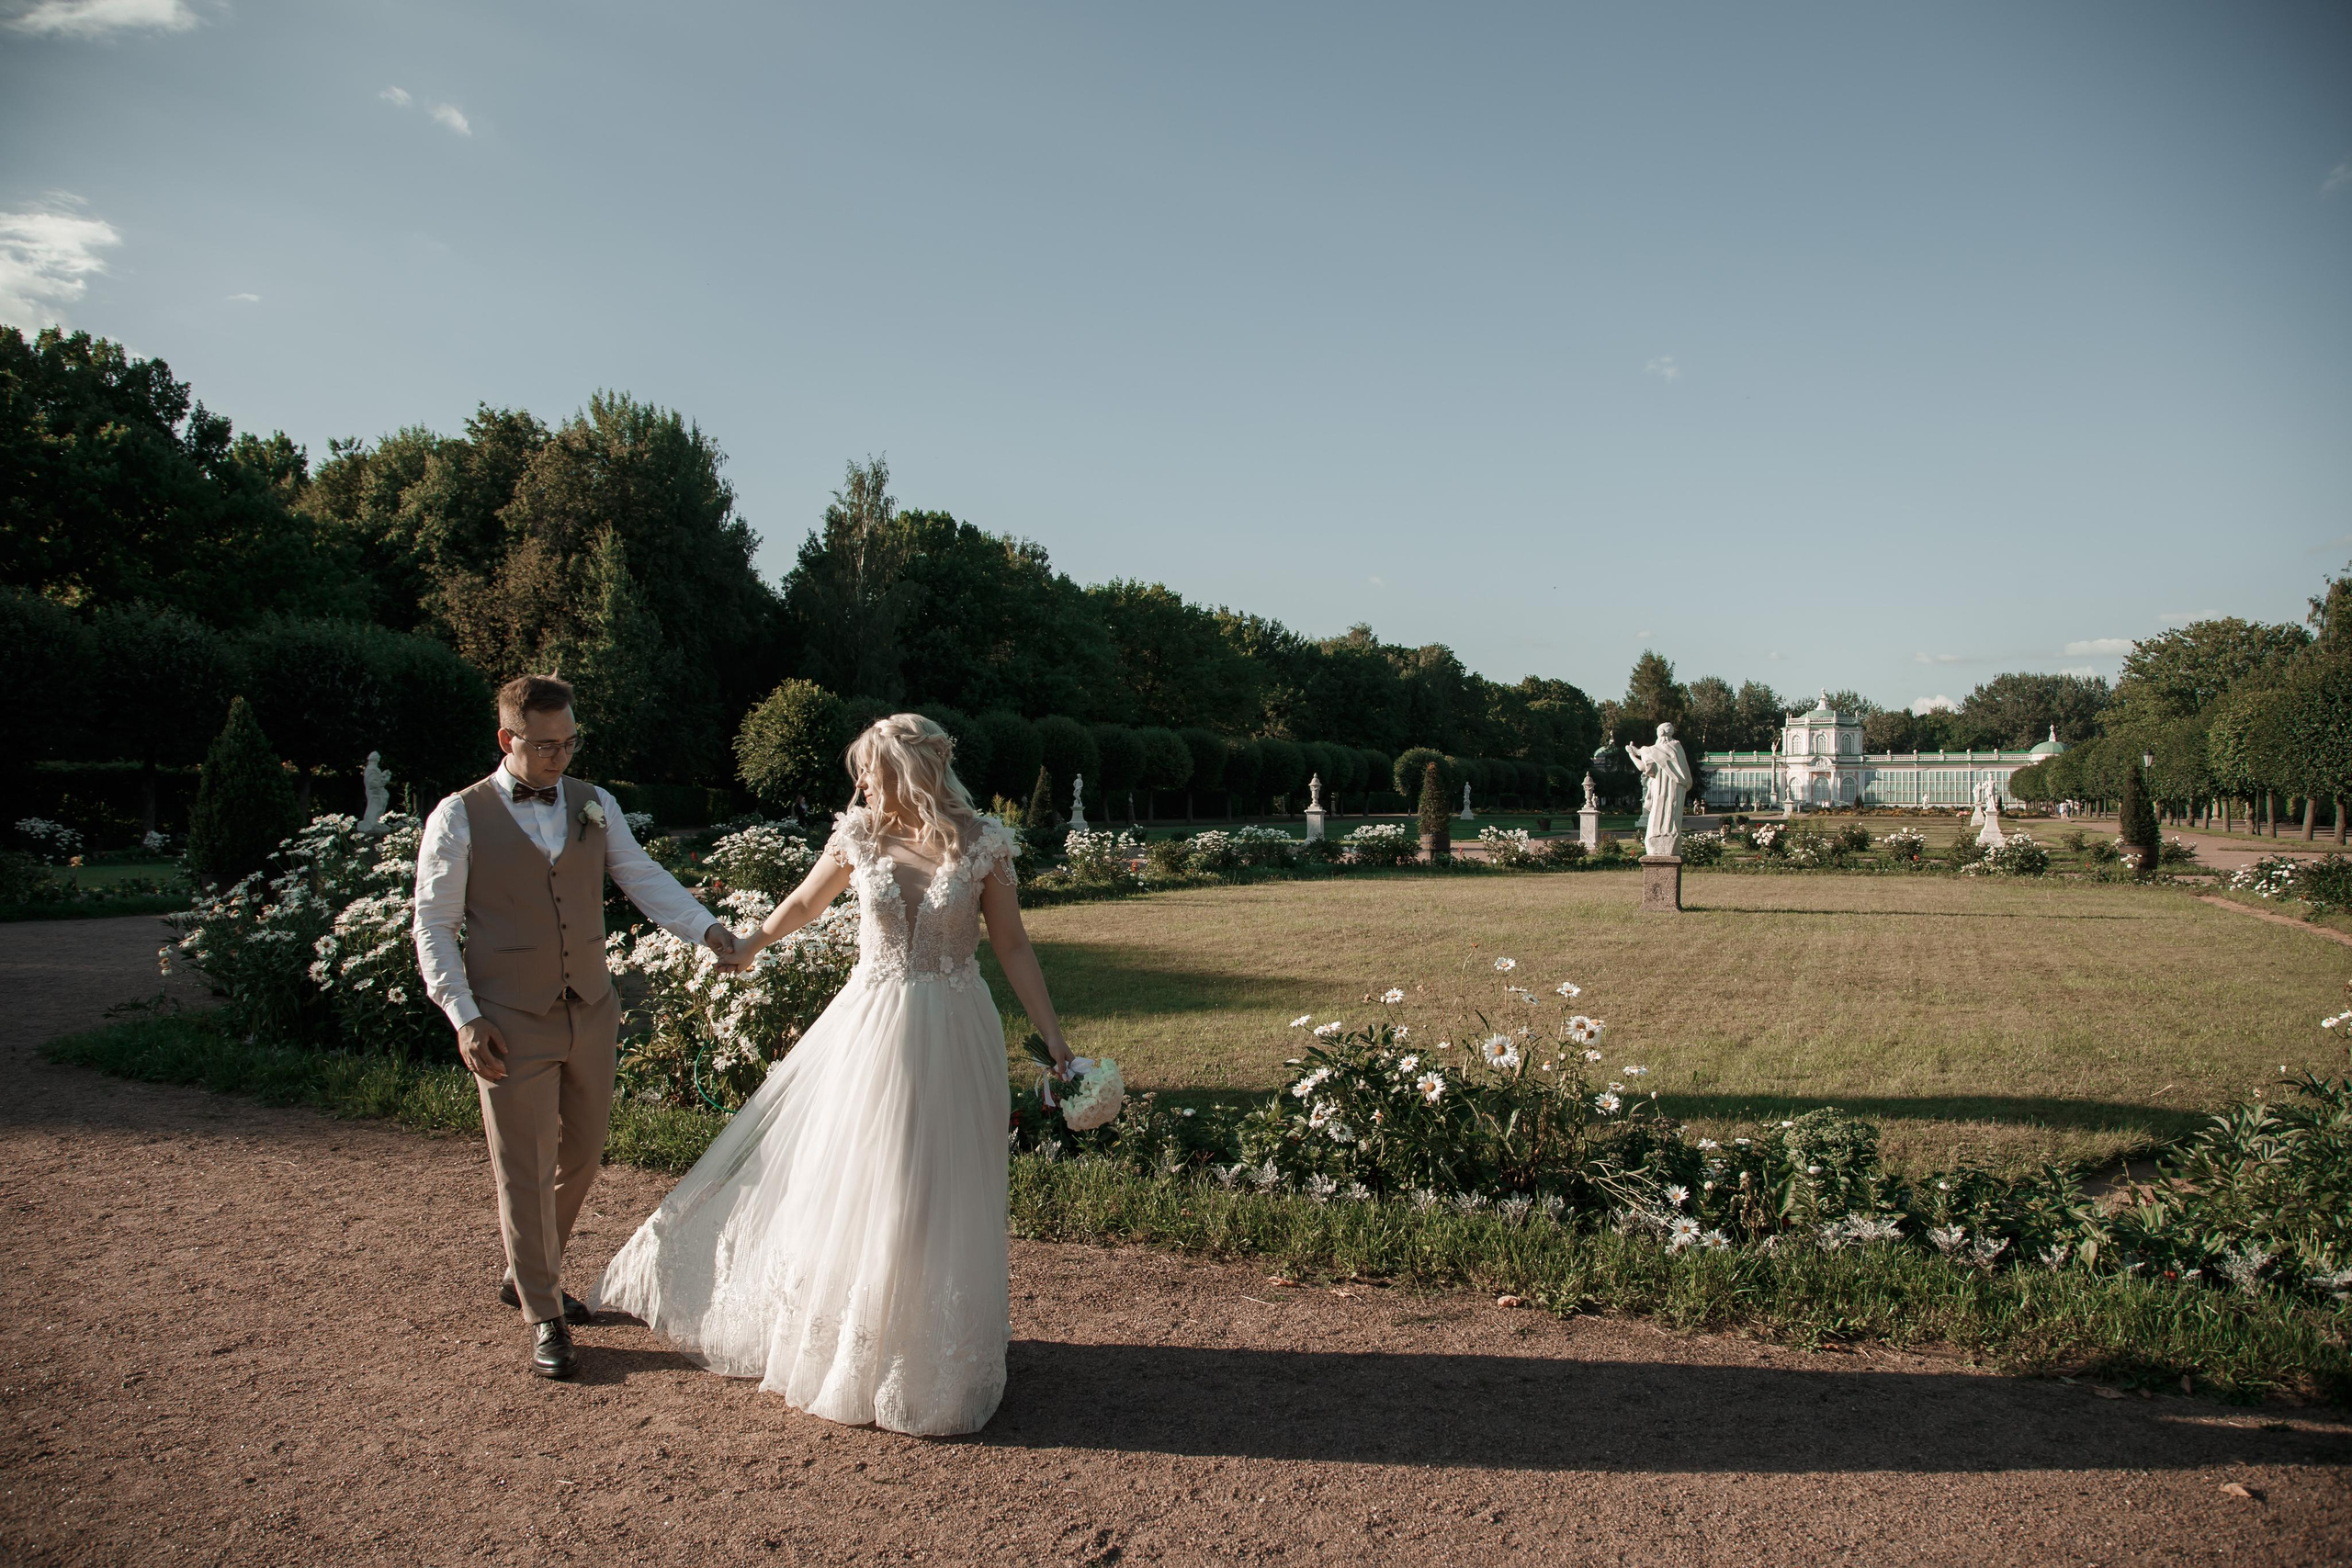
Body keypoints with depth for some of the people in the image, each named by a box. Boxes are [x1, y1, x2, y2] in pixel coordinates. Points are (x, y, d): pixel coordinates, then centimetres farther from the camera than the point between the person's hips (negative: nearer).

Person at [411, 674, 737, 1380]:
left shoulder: (595, 806, 6)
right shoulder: (459, 819, -5)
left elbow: (644, 878, 1)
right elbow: (433, 924, -3)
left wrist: (709, 930, -14)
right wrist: (464, 1017, -11)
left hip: (590, 1013, 5)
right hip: (511, 1025, -4)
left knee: (581, 1154, 16)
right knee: (524, 1169, 3)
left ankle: (529, 1275, 39)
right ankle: (542, 1318, 18)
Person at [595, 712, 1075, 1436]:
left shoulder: (982, 843, -8)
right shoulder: (859, 835, -2)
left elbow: (1012, 947, -3)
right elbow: (802, 905, 16)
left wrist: (1054, 1036, -6)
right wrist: (740, 954, 30)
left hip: (952, 1037, -1)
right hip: (871, 1026, 2)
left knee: (942, 1202, 8)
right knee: (848, 1188, 11)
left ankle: (930, 1362, 29)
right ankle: (843, 1348, 32)